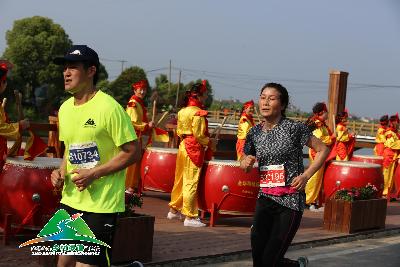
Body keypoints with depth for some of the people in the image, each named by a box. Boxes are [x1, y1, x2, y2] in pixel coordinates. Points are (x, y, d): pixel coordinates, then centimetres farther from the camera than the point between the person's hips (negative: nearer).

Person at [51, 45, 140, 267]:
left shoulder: (109, 107, -15)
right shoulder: (65, 108, 8)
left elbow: (132, 152, -14)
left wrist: (94, 173, -18)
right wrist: (62, 171, 3)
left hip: (101, 204, -8)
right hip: (70, 199, 8)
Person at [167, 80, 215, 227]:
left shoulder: (182, 111, 11)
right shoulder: (198, 112, -15)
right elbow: (198, 135, -19)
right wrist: (210, 143, -6)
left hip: (183, 146, 9)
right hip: (194, 149, -9)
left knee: (180, 180, 17)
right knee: (191, 182, -6)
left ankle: (174, 210, 28)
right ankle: (190, 217, -4)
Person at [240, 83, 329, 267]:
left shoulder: (294, 128, -9)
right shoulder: (255, 132, 5)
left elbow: (323, 150, -2)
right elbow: (245, 164, 19)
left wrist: (306, 175, -10)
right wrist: (245, 162, -4)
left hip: (291, 201, -5)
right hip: (265, 199, 5)